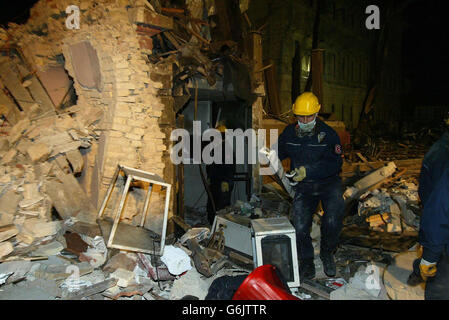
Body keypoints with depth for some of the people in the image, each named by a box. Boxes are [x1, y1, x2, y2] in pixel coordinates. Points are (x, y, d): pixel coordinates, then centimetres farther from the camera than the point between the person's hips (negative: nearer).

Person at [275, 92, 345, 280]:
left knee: (333, 221, -21)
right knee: (300, 227, -7)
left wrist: (308, 171, -27)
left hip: (329, 183, -2)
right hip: (303, 187, 3)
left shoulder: (328, 134, -10)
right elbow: (279, 151, 14)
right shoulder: (289, 133, 1)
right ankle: (306, 261, 19)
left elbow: (335, 163, -16)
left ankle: (327, 253, 11)